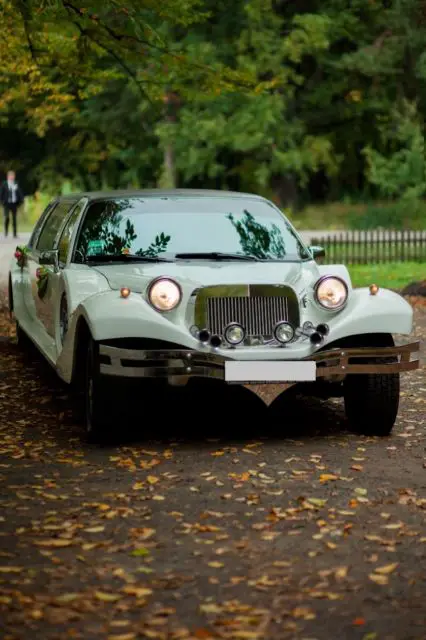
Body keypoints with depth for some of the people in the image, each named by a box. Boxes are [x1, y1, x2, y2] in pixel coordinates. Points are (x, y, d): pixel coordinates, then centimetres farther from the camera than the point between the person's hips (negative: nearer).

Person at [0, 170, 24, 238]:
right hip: (7, 204, -2)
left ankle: (15, 234, 10)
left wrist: (20, 202, -2)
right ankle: (6, 232, 2)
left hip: (14, 204, 2)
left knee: (14, 219, 5)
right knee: (7, 217, -13)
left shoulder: (16, 185, 5)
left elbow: (20, 193, 8)